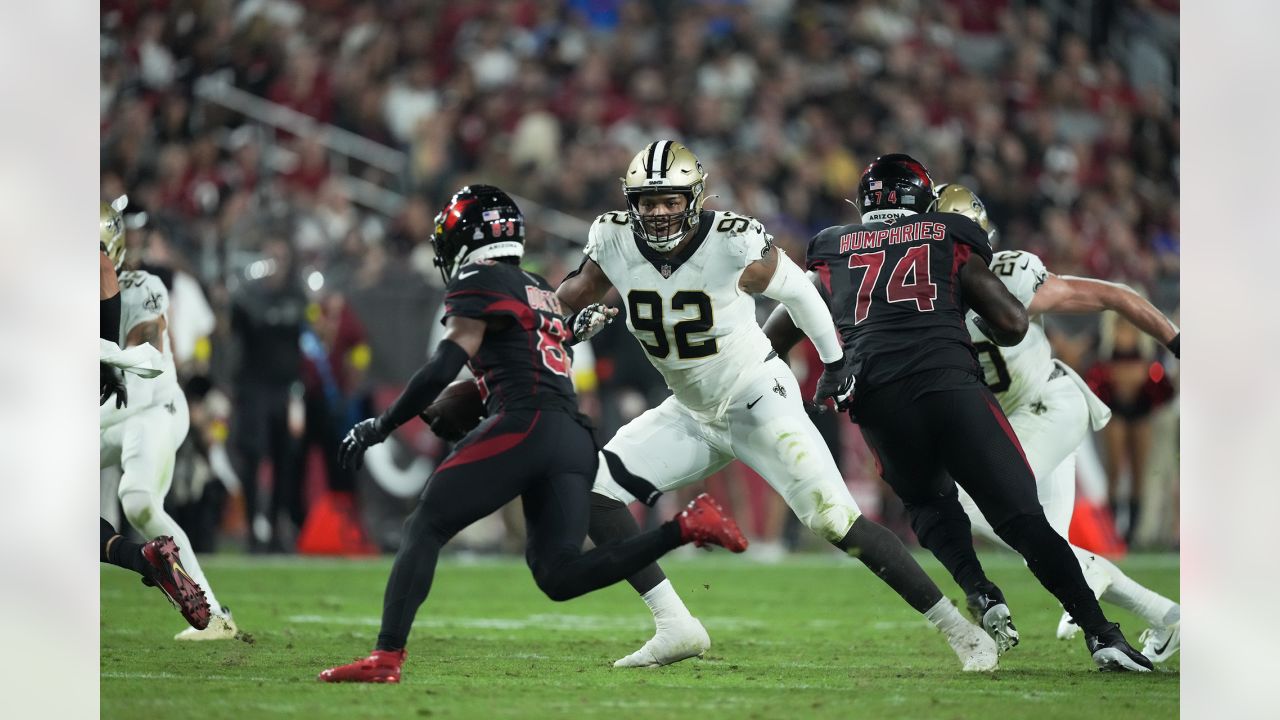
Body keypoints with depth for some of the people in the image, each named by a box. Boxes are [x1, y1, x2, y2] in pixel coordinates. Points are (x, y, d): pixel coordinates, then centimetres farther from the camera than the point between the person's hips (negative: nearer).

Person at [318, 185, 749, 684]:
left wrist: (381, 426, -2)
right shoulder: (539, 290, 30)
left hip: (527, 426, -8)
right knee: (559, 575, 2)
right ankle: (687, 526, -9)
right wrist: (443, 418, 31)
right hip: (576, 440, 8)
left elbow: (446, 366, -7)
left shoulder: (479, 280, 3)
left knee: (424, 528, -4)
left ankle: (386, 657, -16)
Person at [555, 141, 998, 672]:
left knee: (836, 520, -16)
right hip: (693, 416, 6)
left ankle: (958, 629, -7)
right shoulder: (616, 241, -11)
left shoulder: (734, 245, -24)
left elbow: (796, 290, -6)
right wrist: (580, 314, -18)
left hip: (760, 403, -6)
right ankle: (676, 628, -5)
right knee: (592, 490, -8)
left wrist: (835, 361, 5)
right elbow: (570, 295, 7)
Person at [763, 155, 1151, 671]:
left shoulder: (832, 255, 23)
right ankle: (1100, 632, -10)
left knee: (930, 502, 27)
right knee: (1022, 515, -1)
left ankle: (979, 591, 2)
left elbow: (769, 342, 25)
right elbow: (1013, 326, 12)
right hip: (950, 385, -2)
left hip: (877, 400, 2)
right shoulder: (951, 241, 18)